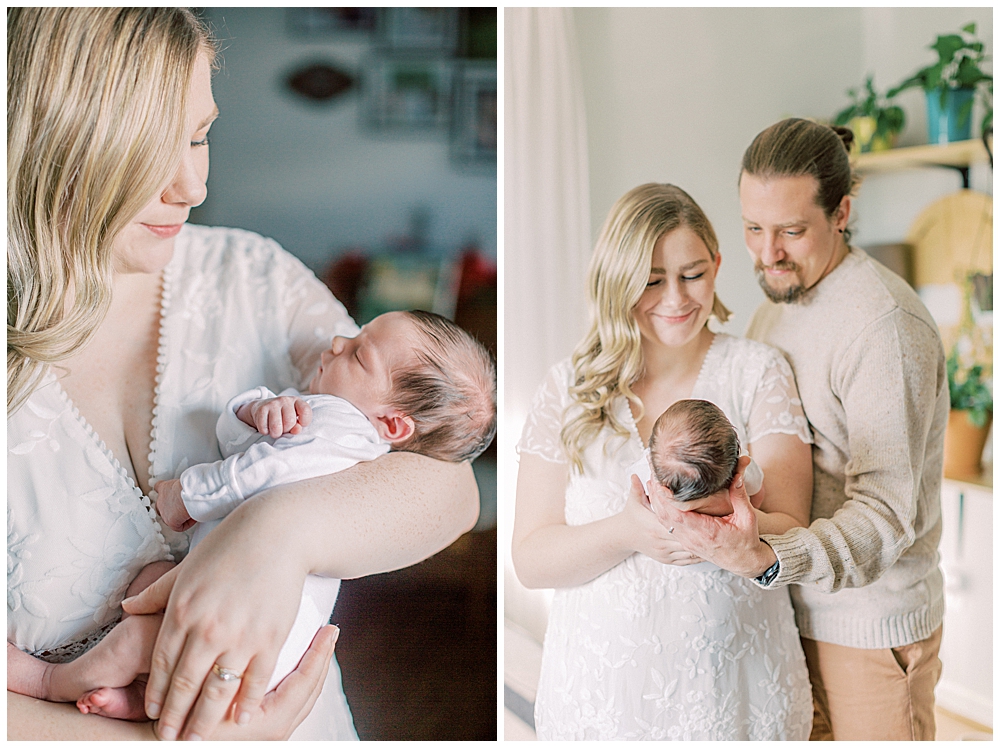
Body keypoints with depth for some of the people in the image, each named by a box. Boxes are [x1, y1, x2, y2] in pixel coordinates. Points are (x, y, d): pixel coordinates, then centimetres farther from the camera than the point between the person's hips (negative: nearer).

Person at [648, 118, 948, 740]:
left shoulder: (884, 324, -20)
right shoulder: (779, 303, 7)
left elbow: (885, 514, -26)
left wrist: (767, 559, -42)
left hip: (867, 625, -7)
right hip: (789, 607, 7)